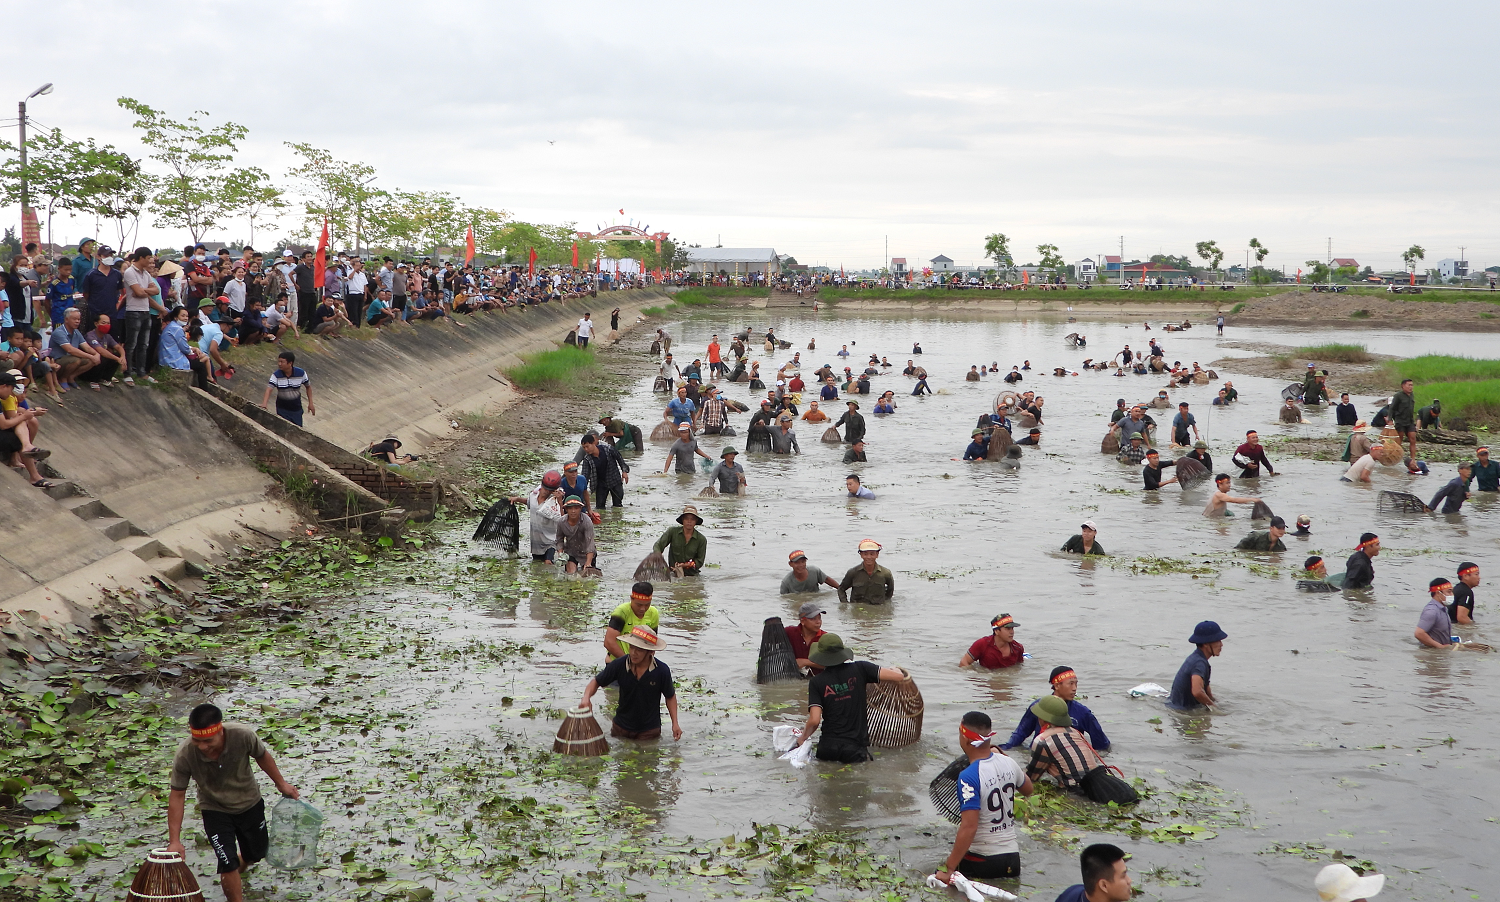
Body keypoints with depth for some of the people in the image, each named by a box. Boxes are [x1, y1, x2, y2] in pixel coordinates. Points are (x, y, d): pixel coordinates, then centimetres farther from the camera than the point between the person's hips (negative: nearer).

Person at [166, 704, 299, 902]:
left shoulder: (243, 736, -33)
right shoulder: (185, 755, -33)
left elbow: (262, 756, -10)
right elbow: (177, 796, -22)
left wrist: (281, 783, 4)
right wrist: (174, 841, -24)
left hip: (249, 803, 2)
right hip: (215, 810, -2)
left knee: (256, 853, 20)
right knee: (228, 862, -13)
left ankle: (232, 876, 54)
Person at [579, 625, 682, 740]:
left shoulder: (662, 670, -18)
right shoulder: (619, 665, -17)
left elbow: (670, 697, -2)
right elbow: (596, 681, -5)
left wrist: (675, 723, -8)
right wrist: (586, 698, -25)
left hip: (649, 731, -2)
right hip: (621, 728, 2)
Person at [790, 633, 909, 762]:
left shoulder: (816, 682, 0)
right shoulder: (859, 669, 0)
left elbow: (814, 720, -8)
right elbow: (898, 676, -4)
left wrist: (802, 738, 11)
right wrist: (893, 669, 20)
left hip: (828, 747, 1)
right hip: (856, 747, 0)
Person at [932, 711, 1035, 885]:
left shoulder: (968, 777, -22)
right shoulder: (1008, 763, -1)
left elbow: (969, 827, -26)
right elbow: (1028, 789, 22)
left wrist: (948, 870, -21)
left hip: (980, 860, -6)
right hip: (1012, 858, 6)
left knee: (940, 876, 16)